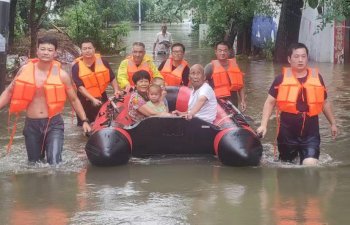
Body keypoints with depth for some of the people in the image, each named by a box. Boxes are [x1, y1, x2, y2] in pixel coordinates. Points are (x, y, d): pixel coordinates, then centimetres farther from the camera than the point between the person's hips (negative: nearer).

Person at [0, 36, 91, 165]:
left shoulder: (61, 75, -5)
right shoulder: (25, 70, -1)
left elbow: (74, 99, 7)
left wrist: (84, 121, 5)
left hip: (54, 123, -2)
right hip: (31, 125, 2)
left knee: (54, 164, -15)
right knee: (34, 164, 14)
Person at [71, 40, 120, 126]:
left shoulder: (102, 62, -1)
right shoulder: (76, 67, -10)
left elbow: (112, 78, 9)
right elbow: (80, 87, -17)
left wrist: (116, 90, -8)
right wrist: (93, 99, -25)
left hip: (102, 99, 2)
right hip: (85, 102, -2)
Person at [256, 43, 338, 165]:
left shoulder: (317, 77, 5)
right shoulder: (281, 79, -1)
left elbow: (324, 102, 17)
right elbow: (270, 102, 1)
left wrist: (333, 123, 22)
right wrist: (263, 125, -9)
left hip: (310, 132, 0)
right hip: (287, 131, 0)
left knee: (310, 165, -16)